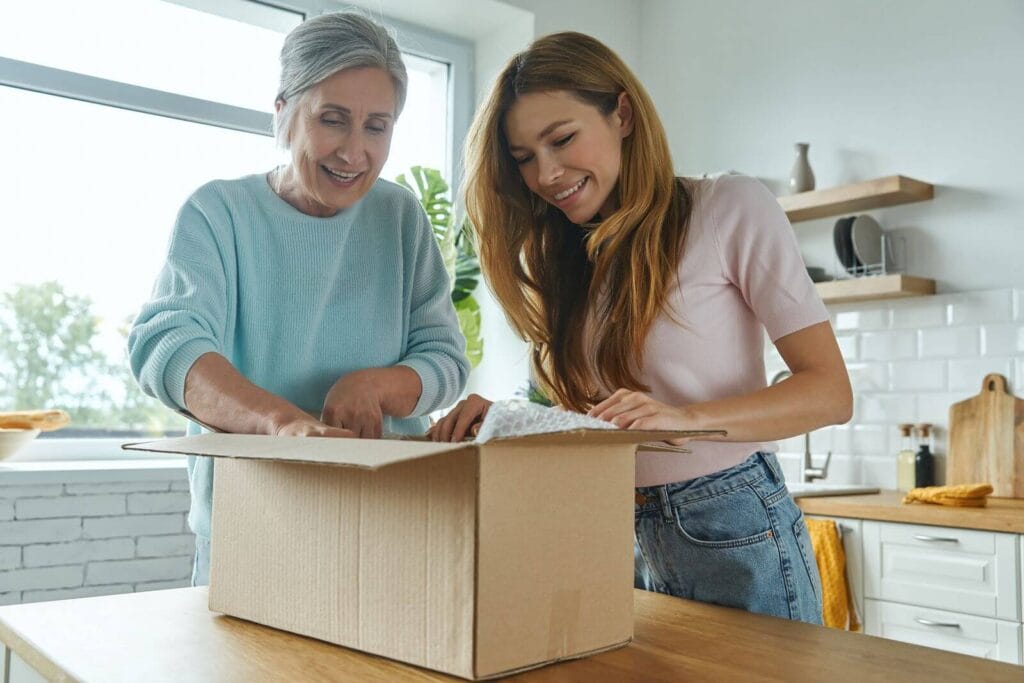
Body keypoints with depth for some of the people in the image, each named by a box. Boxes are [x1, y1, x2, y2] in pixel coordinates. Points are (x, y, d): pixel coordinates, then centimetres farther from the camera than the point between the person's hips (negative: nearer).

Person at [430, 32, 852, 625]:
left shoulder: (731, 208, -8)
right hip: (620, 540, 6)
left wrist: (686, 418, -27)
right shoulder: (566, 257, 10)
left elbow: (830, 391, -12)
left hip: (732, 533, -5)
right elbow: (587, 414, 9)